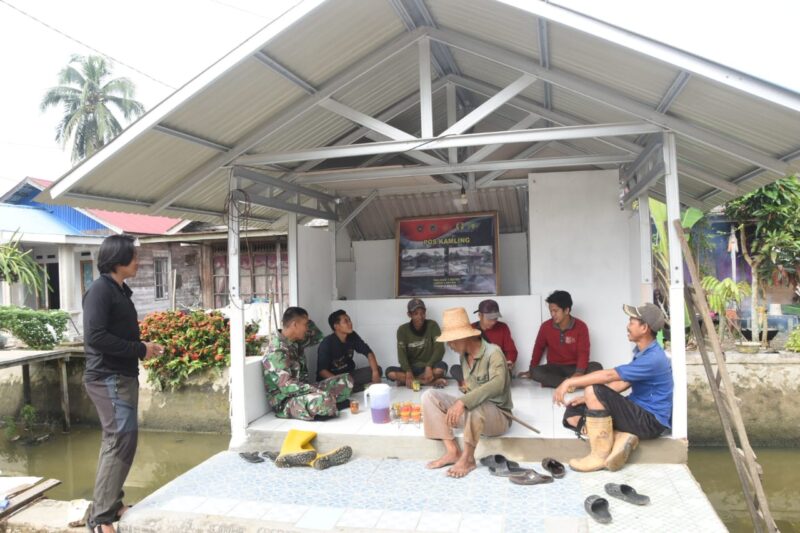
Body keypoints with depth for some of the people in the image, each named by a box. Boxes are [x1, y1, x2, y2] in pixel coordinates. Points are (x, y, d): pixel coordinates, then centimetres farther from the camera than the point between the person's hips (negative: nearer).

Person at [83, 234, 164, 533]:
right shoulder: (100, 289, -13)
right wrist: (139, 350, -17)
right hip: (108, 378, -10)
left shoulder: (120, 290, 15)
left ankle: (112, 505, 25)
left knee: (116, 441, 14)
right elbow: (95, 337, -22)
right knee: (123, 439, -12)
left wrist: (143, 349, 5)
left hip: (122, 376, 10)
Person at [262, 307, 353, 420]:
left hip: (302, 392, 9)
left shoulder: (295, 342, 5)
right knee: (323, 400, -38)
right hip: (284, 402, -9)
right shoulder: (276, 350, -22)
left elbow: (317, 337, 22)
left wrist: (306, 320, 3)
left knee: (346, 380, 5)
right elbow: (286, 386, -28)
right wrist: (320, 391, -30)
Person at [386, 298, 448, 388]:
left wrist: (429, 367, -30)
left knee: (441, 367, -33)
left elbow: (439, 349, -14)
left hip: (428, 368, -2)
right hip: (411, 369, 2)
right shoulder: (403, 330, -3)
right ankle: (432, 382, -27)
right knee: (390, 372, -28)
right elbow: (401, 354, -12)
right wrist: (408, 372, -29)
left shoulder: (432, 325, -4)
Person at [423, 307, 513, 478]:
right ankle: (452, 451, -11)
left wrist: (463, 401, -45)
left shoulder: (493, 352, -18)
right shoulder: (464, 355, 4)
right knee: (430, 396, -9)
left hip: (498, 415, -7)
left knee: (474, 406, -41)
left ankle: (467, 458, -17)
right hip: (473, 411, 7)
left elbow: (497, 385, -37)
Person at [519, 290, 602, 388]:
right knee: (536, 372, -28)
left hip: (574, 368, -1)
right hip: (554, 368, 1)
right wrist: (531, 370, 14)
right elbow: (539, 348, 9)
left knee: (596, 367, -30)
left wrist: (579, 373, -35)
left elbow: (583, 352, -18)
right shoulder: (545, 326, -5)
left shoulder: (581, 326, -11)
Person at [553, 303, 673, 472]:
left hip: (651, 421, -9)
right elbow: (623, 383, 11)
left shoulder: (653, 358, -24)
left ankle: (601, 455, -18)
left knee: (594, 390, -29)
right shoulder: (642, 351, 8)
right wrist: (589, 399, 2)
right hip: (638, 412, 9)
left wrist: (570, 382, -24)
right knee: (572, 414, 0)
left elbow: (609, 375, -29)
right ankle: (621, 437, -14)